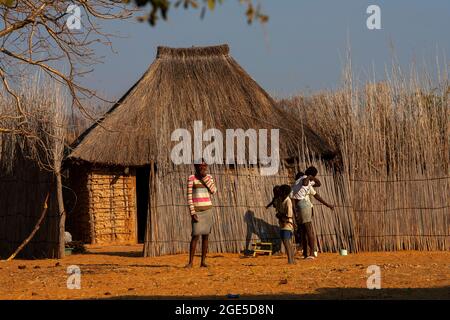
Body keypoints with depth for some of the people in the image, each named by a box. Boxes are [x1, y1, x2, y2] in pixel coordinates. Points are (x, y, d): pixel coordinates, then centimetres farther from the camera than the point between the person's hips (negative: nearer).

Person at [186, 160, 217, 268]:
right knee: (196, 236, -11)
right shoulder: (191, 178, -5)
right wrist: (192, 213, -14)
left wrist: (205, 177, -11)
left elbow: (213, 191, -8)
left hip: (208, 210, 4)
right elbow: (189, 197, -7)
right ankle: (190, 262, -8)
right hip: (197, 211, -4)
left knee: (205, 236, 3)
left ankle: (203, 261, 6)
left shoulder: (209, 178, 8)